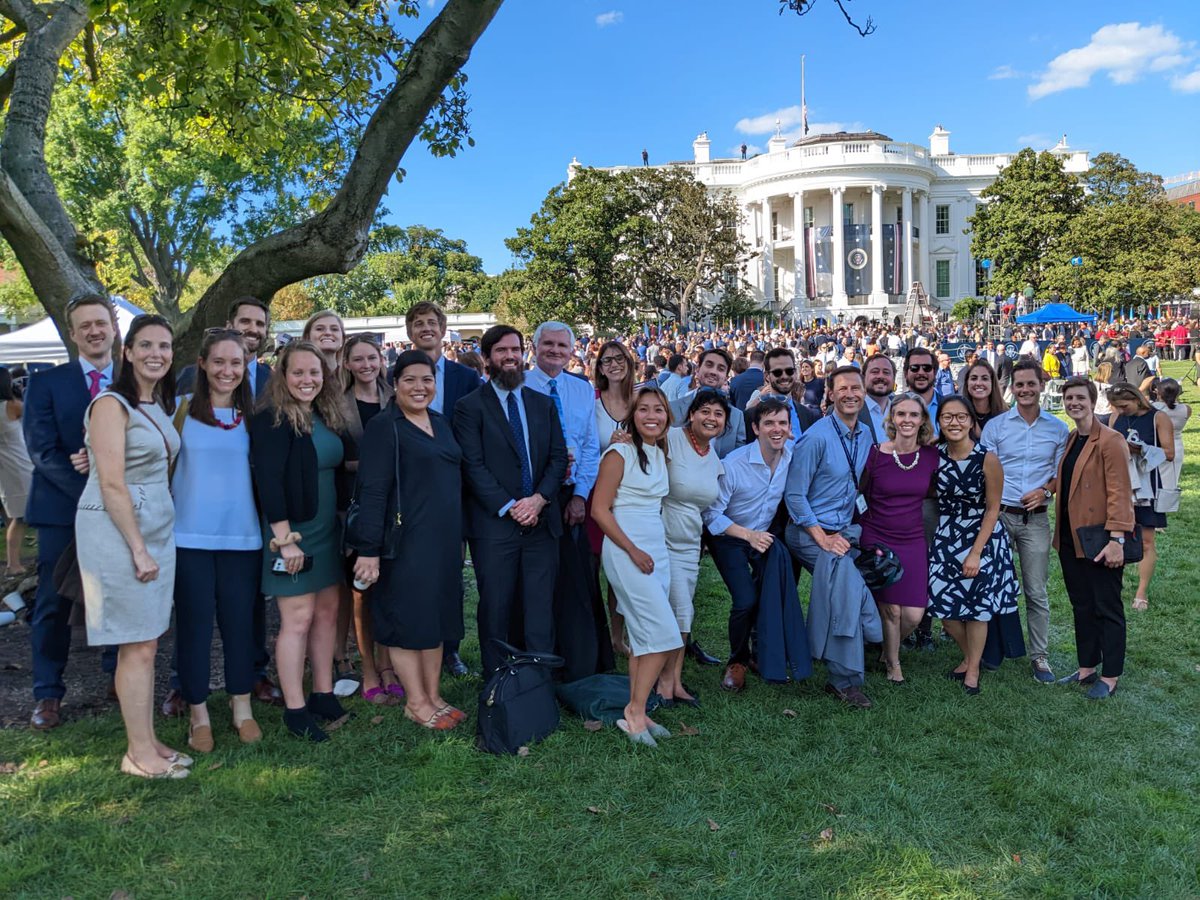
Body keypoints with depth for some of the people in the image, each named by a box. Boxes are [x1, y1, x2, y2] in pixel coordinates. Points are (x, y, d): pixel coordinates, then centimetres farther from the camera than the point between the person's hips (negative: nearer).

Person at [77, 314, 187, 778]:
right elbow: (112, 484, -17)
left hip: (157, 528, 8)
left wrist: (151, 544, 13)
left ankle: (148, 742, 22)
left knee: (144, 643, 13)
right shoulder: (112, 405, -12)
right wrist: (139, 549, -16)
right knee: (138, 646, -2)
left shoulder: (160, 405, 12)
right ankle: (139, 753, 10)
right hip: (117, 530, -8)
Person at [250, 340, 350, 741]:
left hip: (327, 530, 8)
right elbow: (268, 482, -18)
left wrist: (343, 526, 12)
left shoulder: (328, 416, 9)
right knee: (298, 618, -3)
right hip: (291, 532, -8)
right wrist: (285, 539, -21)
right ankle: (294, 708, 9)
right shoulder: (273, 420, -13)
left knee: (328, 610, 12)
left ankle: (323, 694, 24)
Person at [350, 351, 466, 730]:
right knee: (408, 617, 3)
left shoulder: (441, 423, 12)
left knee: (436, 616, 13)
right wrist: (369, 549, -20)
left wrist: (459, 537, 16)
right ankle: (416, 703, 15)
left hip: (443, 538, 7)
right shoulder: (384, 426, -10)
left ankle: (434, 696, 24)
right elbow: (372, 492, -15)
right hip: (405, 540, -7)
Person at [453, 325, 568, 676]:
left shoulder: (543, 404, 15)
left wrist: (539, 498, -8)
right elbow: (473, 466, -7)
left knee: (540, 609, 4)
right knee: (496, 608, 4)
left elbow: (558, 457, 8)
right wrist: (509, 507, -13)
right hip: (494, 525, -3)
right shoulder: (470, 406, 1)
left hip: (541, 520, 3)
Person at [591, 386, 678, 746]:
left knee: (642, 636, 8)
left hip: (656, 548, 7)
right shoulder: (619, 453, -9)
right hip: (625, 549, -7)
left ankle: (636, 711, 15)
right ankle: (635, 712, -1)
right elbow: (599, 509, -11)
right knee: (664, 633, -11)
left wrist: (651, 549, 11)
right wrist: (633, 550, -14)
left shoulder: (661, 454, 13)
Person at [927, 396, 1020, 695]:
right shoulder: (935, 456, -6)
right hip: (946, 537, 4)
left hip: (983, 536, -3)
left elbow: (992, 510, -11)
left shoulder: (987, 459, -17)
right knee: (941, 601, 2)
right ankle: (968, 656, 30)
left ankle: (973, 669, 25)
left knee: (977, 603, 3)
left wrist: (976, 552, -14)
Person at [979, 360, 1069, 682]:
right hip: (999, 514, 0)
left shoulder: (1057, 428, 5)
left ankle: (1039, 655, 16)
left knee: (1037, 592, 5)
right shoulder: (995, 426, 0)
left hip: (1036, 519, 1)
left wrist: (1046, 491, -11)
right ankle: (994, 646, 23)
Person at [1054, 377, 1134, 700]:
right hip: (1071, 539, 7)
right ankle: (1087, 668, 26)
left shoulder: (1110, 440, -12)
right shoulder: (1069, 440, 12)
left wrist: (1116, 539, -21)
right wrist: (1061, 532, 10)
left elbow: (1120, 492, -16)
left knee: (1107, 608, 4)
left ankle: (1110, 677, 14)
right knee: (1081, 606, 15)